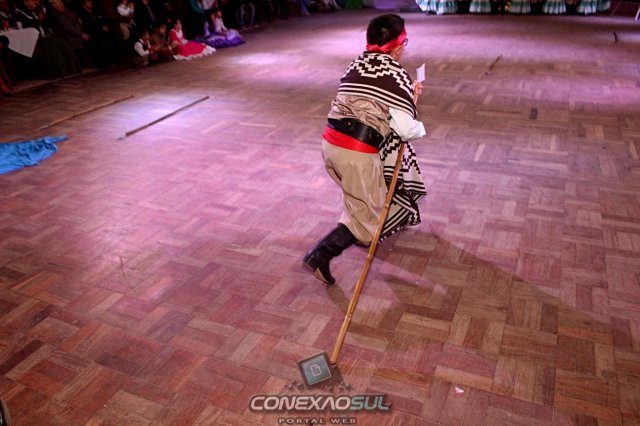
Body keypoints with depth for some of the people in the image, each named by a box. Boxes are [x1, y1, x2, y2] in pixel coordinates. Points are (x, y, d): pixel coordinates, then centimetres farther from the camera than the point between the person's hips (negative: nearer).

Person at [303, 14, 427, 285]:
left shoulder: (355, 65, 15)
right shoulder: (397, 75, -5)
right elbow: (406, 130, -8)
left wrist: (409, 96, 24)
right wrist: (421, 128, 14)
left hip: (330, 143, 7)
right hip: (357, 154, -7)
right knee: (365, 214, 6)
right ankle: (320, 254, -7)